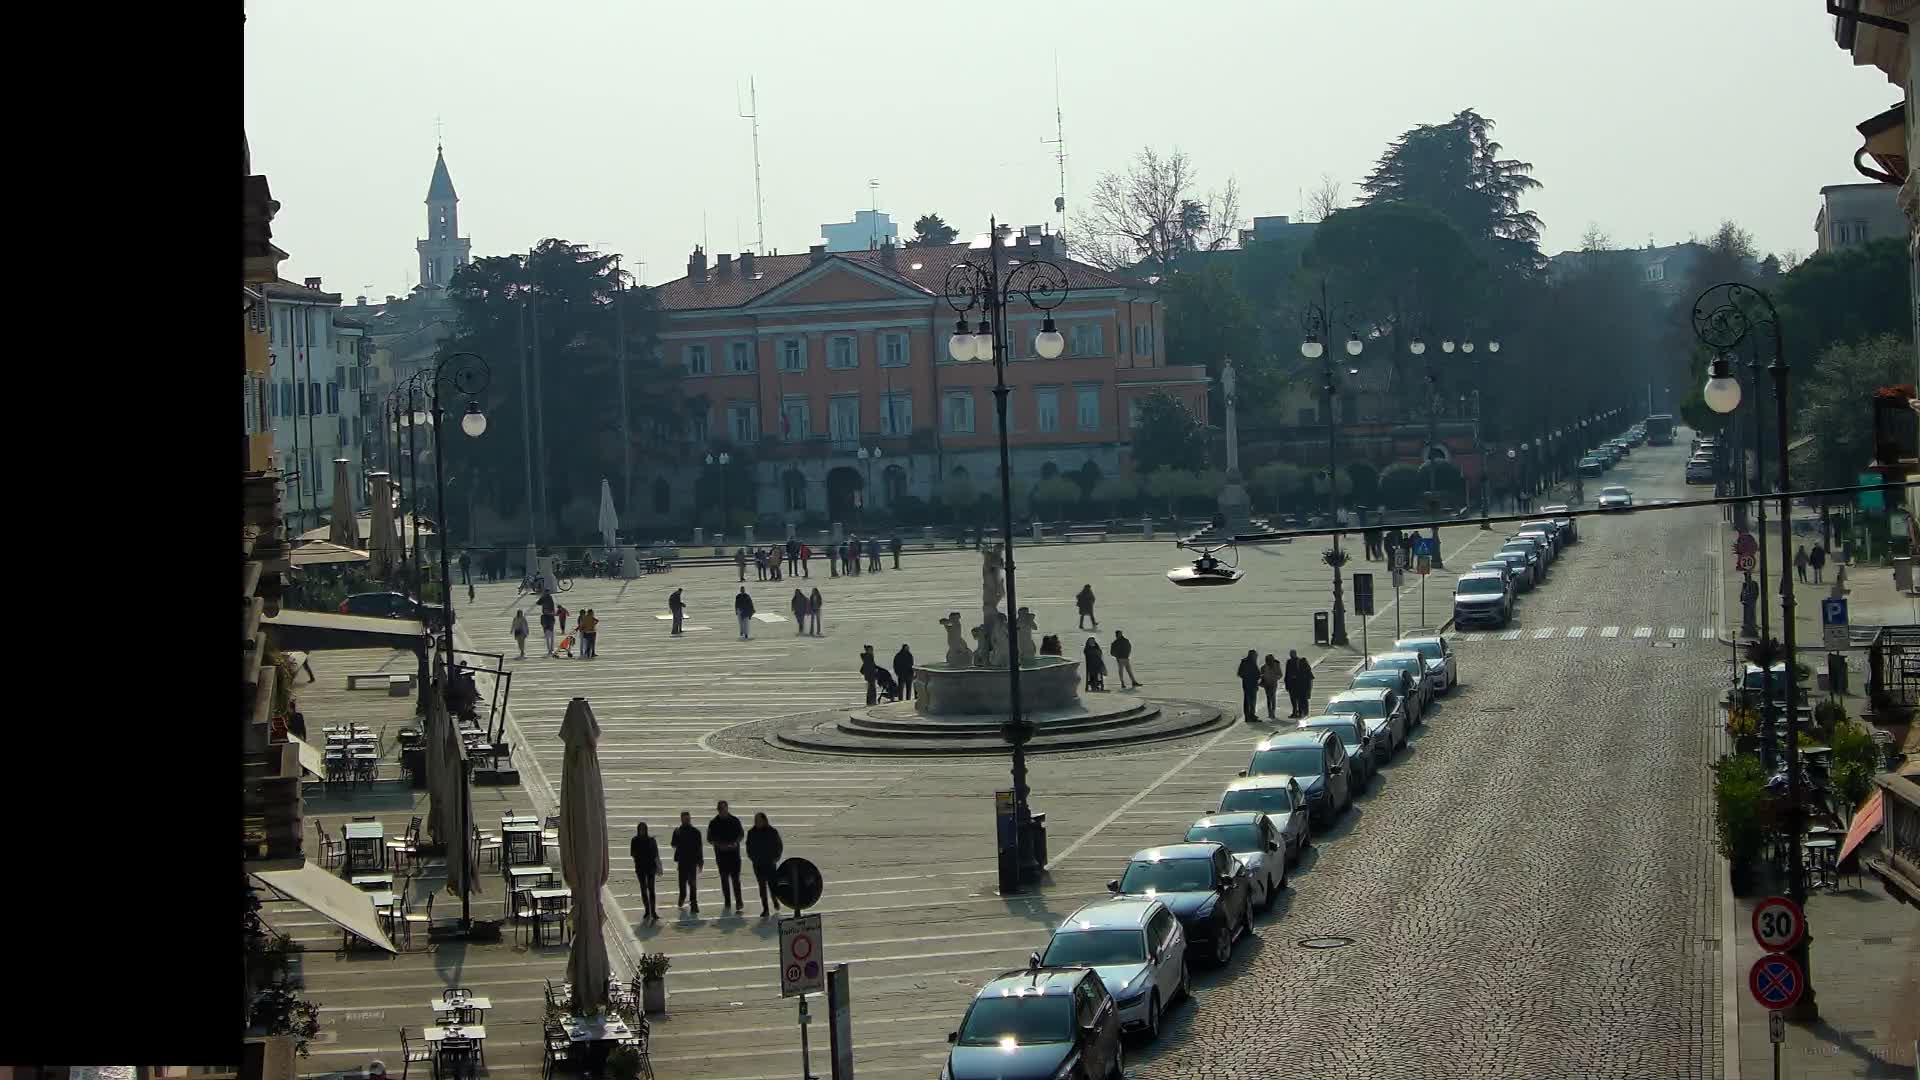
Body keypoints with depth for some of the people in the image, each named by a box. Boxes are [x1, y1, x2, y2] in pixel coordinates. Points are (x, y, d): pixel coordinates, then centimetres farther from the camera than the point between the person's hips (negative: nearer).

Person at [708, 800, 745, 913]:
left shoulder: (734, 821, 2)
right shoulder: (713, 823, 3)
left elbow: (741, 834, 10)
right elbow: (709, 839, 6)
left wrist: (736, 842, -9)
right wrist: (719, 845, -12)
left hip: (734, 852, -2)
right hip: (721, 853, 2)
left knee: (735, 877, -10)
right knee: (724, 879, 5)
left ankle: (739, 901, -9)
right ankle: (727, 903, 11)